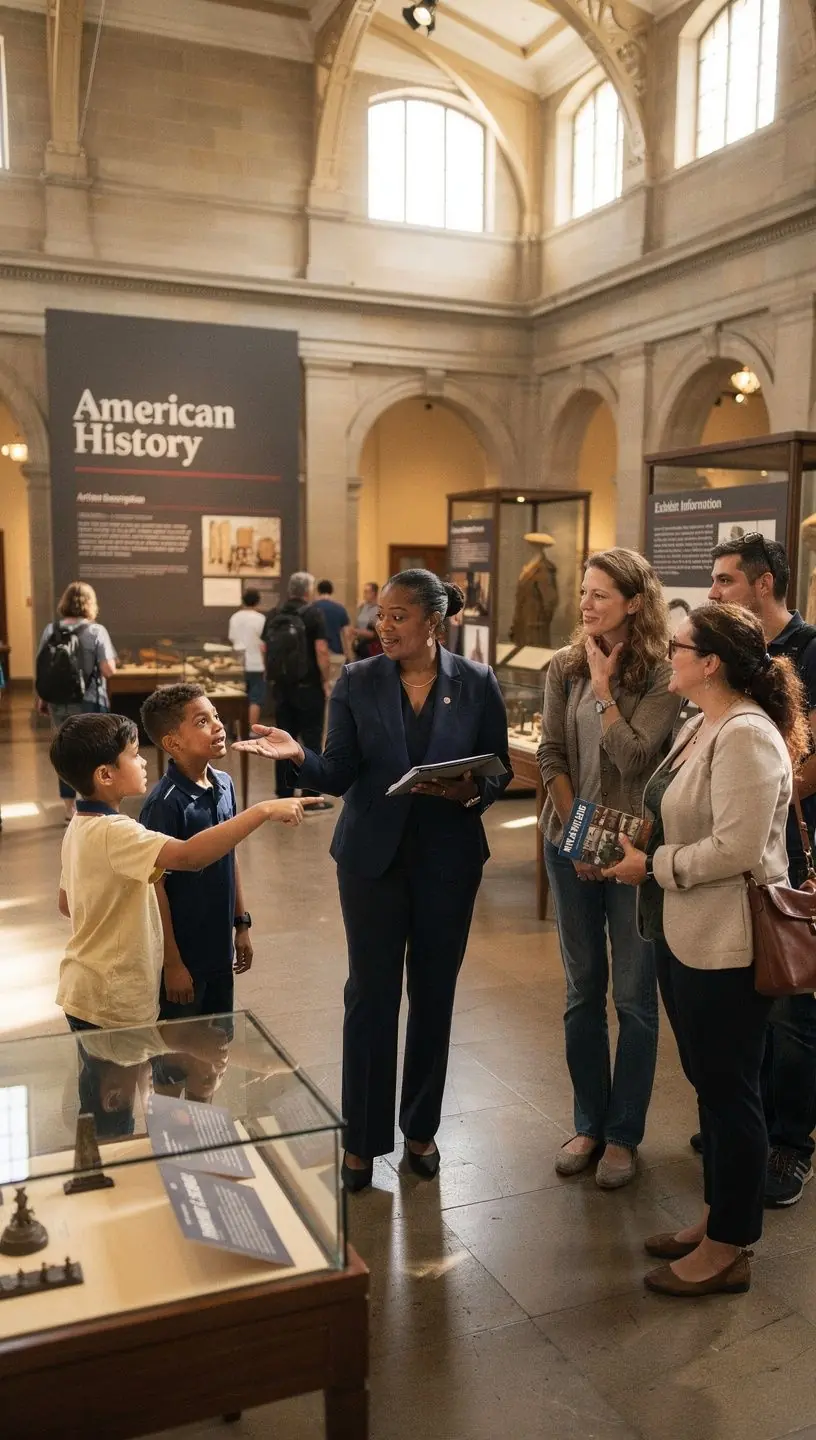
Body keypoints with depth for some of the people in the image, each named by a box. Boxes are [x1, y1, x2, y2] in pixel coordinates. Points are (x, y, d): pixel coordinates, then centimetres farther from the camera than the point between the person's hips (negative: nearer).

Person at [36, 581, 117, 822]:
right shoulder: (96, 631, -10)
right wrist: (110, 664, 7)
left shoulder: (51, 630, 1)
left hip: (59, 703, 4)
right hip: (89, 703, -4)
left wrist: (42, 699, 15)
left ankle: (70, 811, 25)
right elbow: (109, 670, -15)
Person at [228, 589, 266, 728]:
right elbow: (263, 645, -12)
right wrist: (266, 666, -7)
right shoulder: (260, 618, -10)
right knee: (256, 701, -3)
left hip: (238, 665, 5)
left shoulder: (235, 617, 6)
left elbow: (231, 640, 13)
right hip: (256, 665, -5)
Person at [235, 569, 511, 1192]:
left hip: (448, 859, 1)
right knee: (371, 994, 4)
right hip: (373, 857, 0)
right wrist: (298, 754, -25)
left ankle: (421, 1128, 30)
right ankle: (363, 1139, 20)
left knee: (434, 994, 12)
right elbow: (340, 774, -6)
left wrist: (472, 791, -19)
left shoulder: (477, 683, -3)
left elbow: (500, 768, 2)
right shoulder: (357, 681, -2)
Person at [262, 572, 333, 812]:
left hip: (281, 686, 5)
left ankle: (284, 795, 13)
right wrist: (326, 680, -7)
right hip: (308, 686, -5)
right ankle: (311, 797, 1)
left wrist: (272, 677, 16)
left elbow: (265, 649, 9)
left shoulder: (273, 616, 6)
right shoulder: (313, 614, -9)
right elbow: (321, 651, -16)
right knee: (311, 741, 0)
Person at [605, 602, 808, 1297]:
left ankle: (728, 1251, 22)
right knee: (710, 1083, 20)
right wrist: (633, 848, 3)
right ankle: (719, 1218, 37)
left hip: (726, 946, -9)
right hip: (686, 936, 10)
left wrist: (652, 867, -17)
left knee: (729, 1091, 5)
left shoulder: (746, 736, -21)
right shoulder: (701, 726, 9)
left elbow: (736, 849, -26)